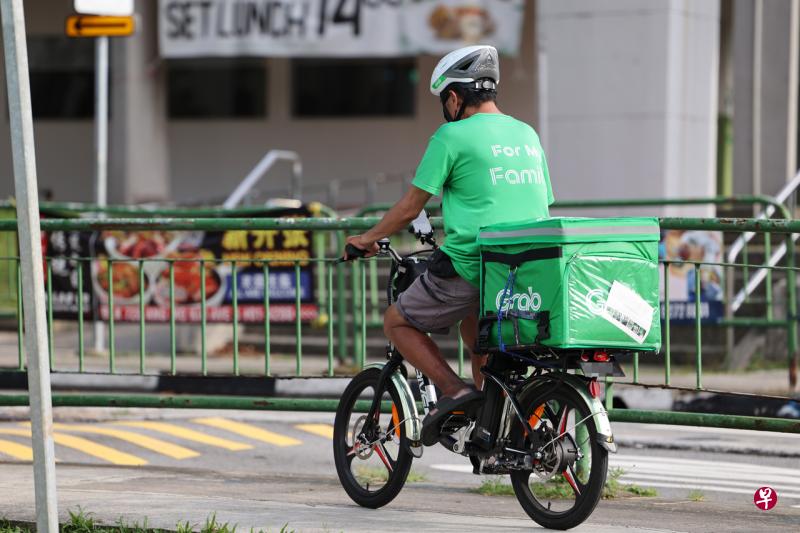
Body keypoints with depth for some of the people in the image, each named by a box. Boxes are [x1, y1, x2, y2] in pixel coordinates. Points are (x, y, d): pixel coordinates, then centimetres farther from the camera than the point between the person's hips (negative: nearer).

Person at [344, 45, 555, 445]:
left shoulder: (453, 136, -6)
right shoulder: (527, 135, 14)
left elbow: (410, 207, -2)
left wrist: (368, 239, 15)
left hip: (469, 268, -7)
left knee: (398, 322, 12)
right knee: (473, 324, 33)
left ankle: (454, 391, -7)